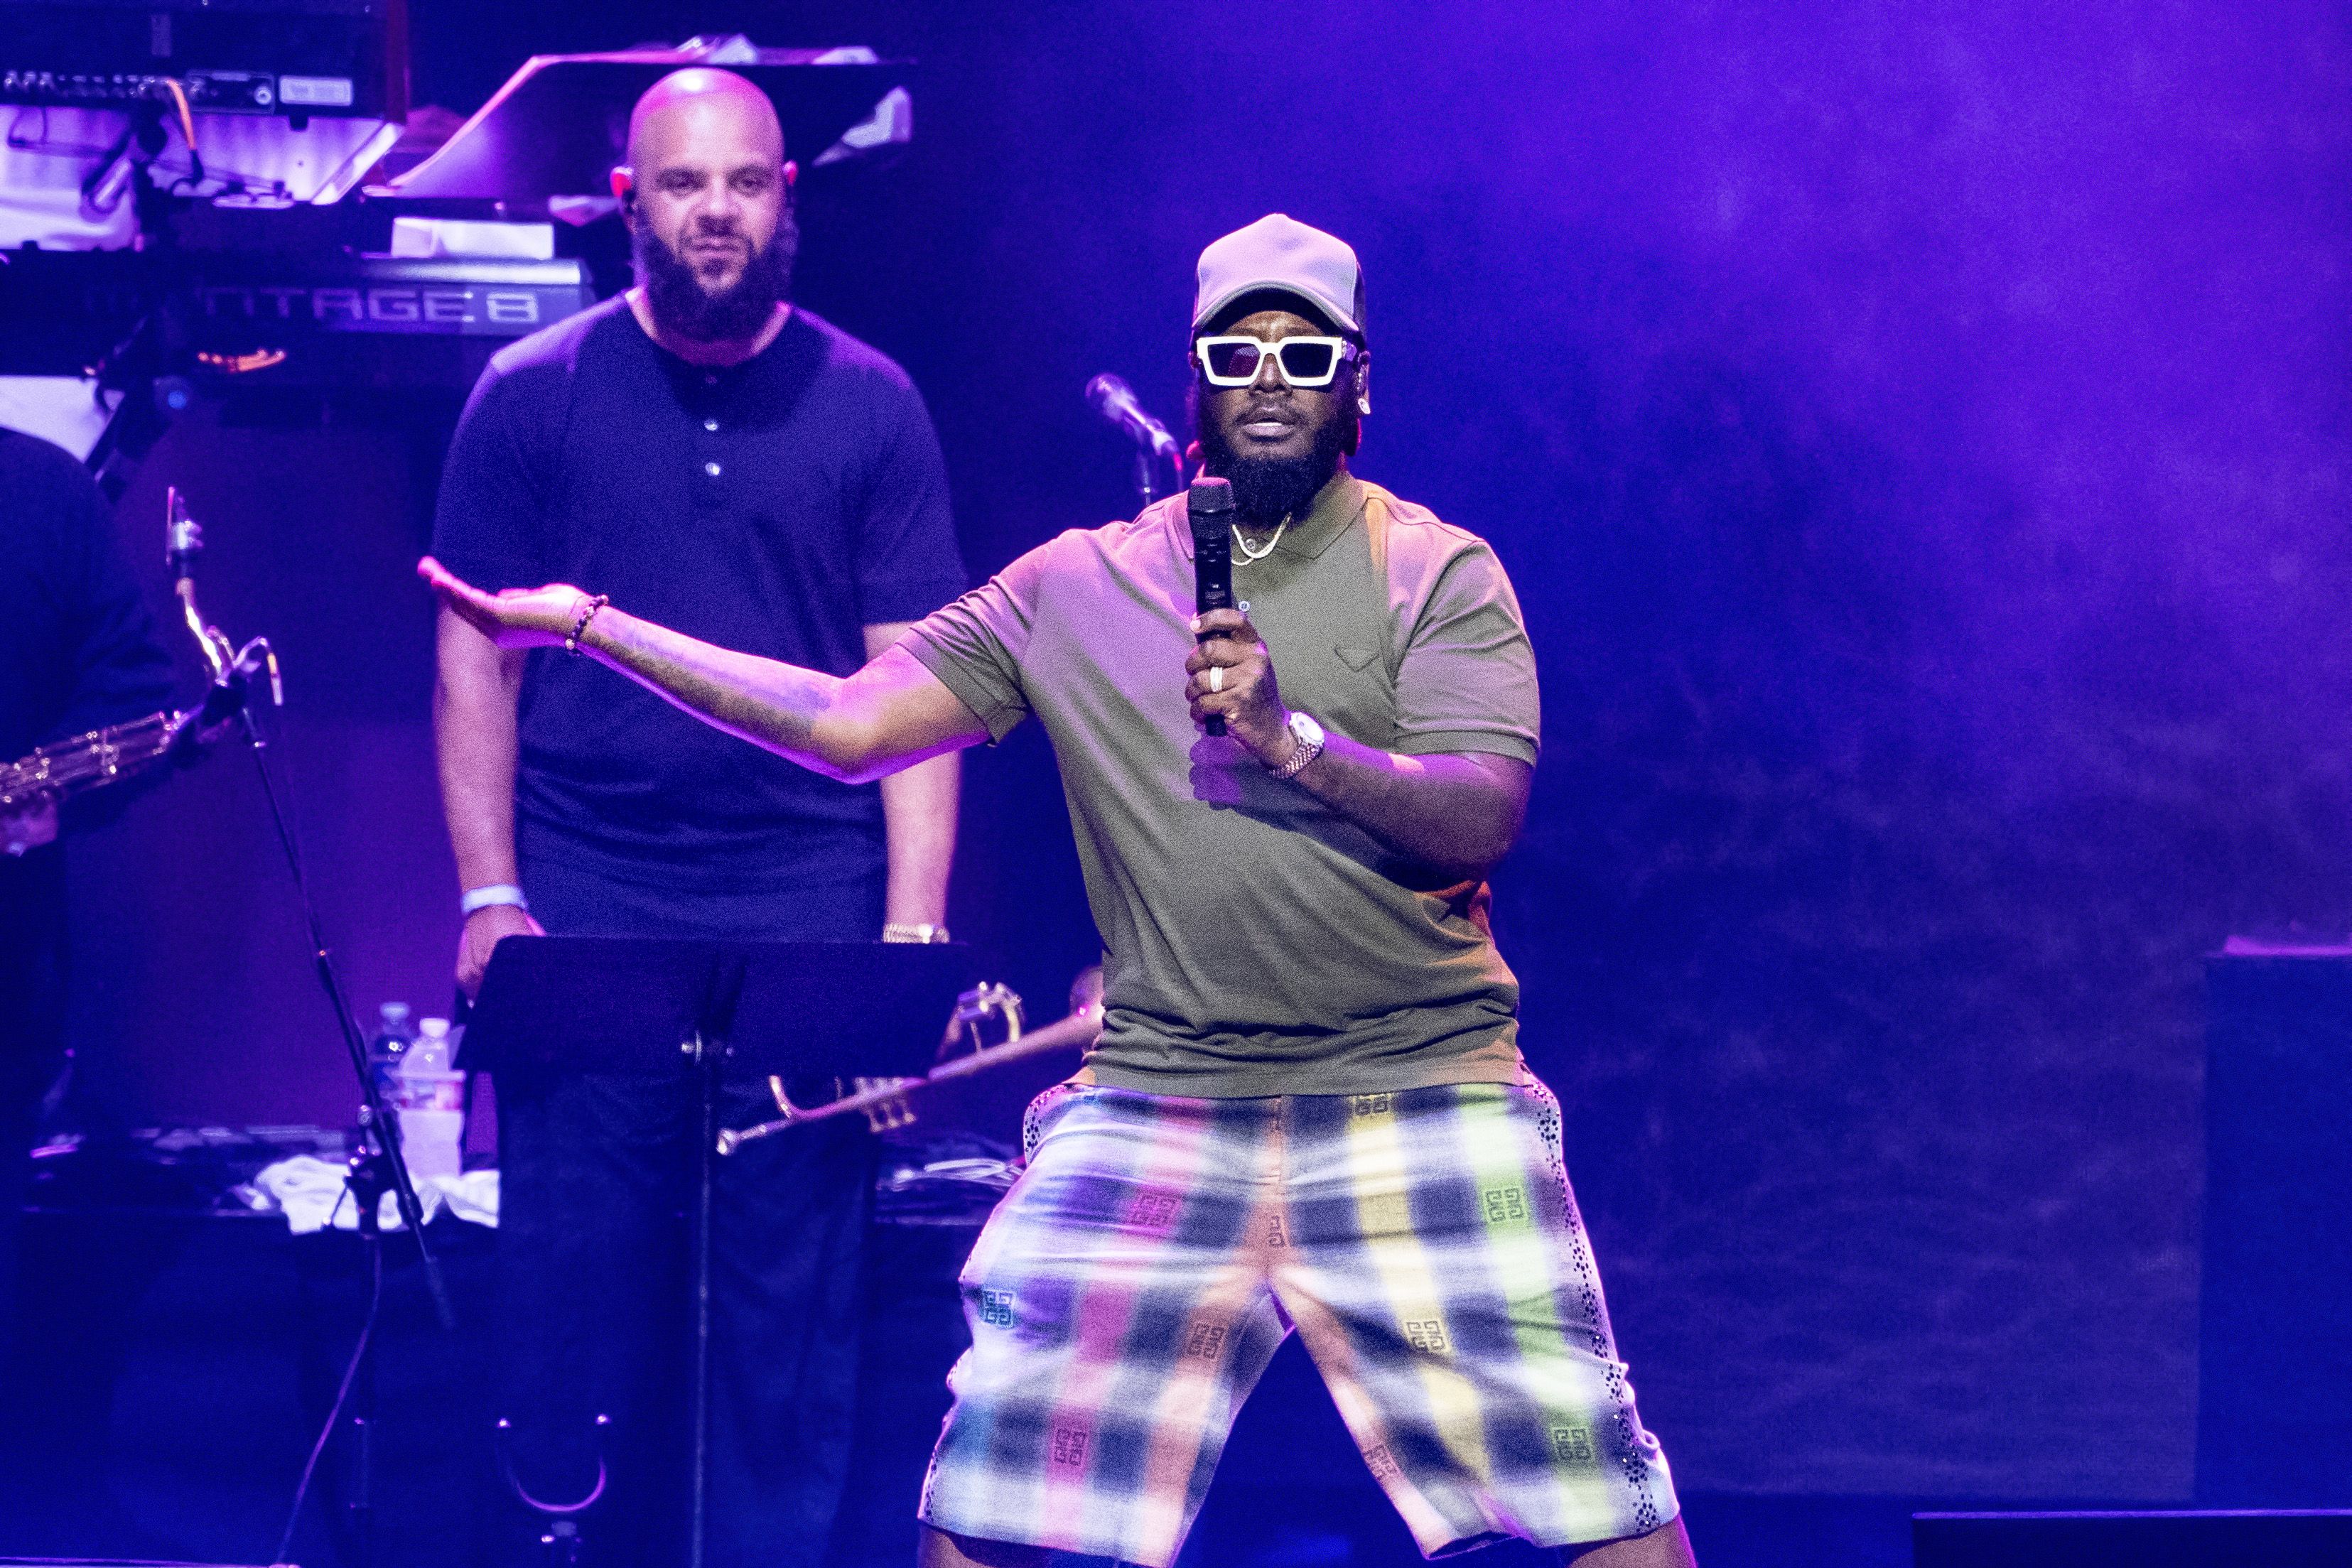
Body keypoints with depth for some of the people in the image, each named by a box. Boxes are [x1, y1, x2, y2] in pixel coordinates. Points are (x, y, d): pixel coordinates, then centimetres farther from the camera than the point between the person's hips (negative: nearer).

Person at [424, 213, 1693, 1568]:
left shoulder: (1436, 572, 2)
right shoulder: (1078, 588, 11)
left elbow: (1482, 820, -9)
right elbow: (849, 725, 8)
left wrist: (1292, 740, -23)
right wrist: (591, 626, 5)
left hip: (1418, 1099, -2)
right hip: (1154, 1113, 2)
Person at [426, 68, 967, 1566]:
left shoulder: (870, 406, 6)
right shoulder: (533, 396, 5)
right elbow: (477, 657, 4)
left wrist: (914, 930, -5)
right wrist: (490, 898, -5)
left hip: (809, 905, 0)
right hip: (587, 896, 0)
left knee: (798, 1300, 0)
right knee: (578, 1295, -1)